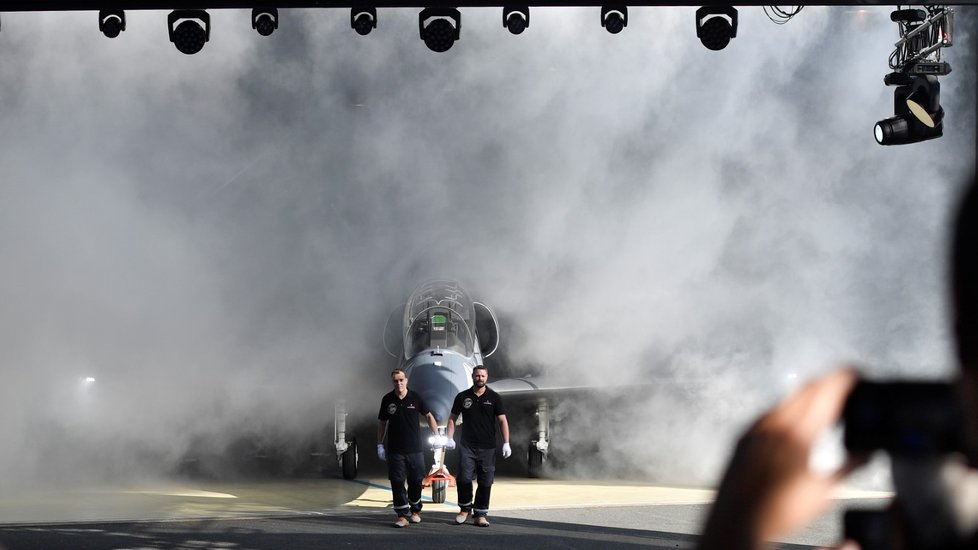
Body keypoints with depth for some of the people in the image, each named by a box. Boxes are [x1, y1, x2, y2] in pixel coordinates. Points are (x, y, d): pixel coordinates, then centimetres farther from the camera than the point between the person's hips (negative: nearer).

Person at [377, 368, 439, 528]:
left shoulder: (415, 397, -2)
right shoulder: (387, 400, 1)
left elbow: (429, 416, 9)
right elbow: (382, 423, 9)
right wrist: (379, 445, 7)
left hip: (415, 449, 0)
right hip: (394, 450, 0)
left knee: (416, 480, 6)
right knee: (397, 482, -4)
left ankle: (415, 511, 25)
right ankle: (403, 515, 0)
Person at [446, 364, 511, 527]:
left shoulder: (494, 398, 3)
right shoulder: (462, 397, 6)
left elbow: (502, 421, 2)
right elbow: (452, 418, 13)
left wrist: (506, 443, -6)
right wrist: (450, 438, 1)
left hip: (487, 447, 0)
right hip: (467, 446, 0)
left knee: (485, 482, 1)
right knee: (464, 478, -9)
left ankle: (480, 514, 9)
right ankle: (465, 508, 12)